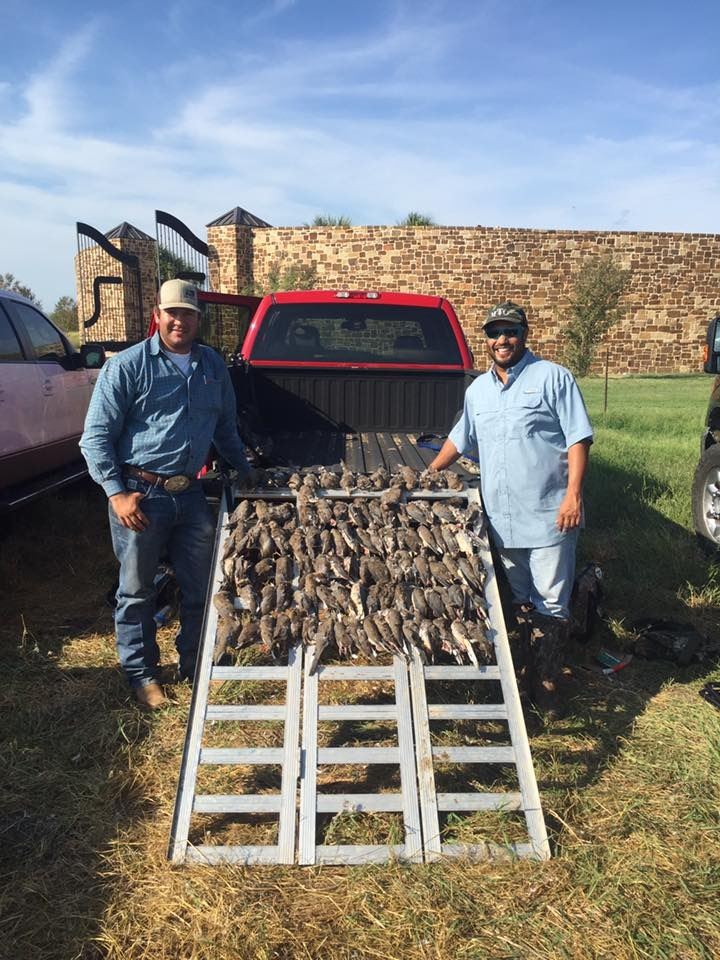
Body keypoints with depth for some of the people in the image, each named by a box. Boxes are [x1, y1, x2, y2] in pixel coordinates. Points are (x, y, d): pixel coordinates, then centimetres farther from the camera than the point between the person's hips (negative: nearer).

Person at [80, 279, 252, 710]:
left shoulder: (214, 366, 9)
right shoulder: (127, 366, -7)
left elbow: (226, 427, 21)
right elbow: (96, 436, -7)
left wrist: (245, 472, 19)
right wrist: (117, 493, -14)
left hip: (191, 494, 5)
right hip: (140, 496, -4)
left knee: (201, 587, 12)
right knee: (137, 590, 8)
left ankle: (194, 664, 31)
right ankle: (142, 673, 26)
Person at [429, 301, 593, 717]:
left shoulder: (553, 377, -4)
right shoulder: (477, 390, 14)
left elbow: (578, 438, -8)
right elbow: (460, 439, 25)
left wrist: (574, 494, -16)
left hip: (549, 515, -5)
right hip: (503, 519, 6)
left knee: (551, 603, 0)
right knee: (523, 602, 16)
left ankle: (546, 683, 12)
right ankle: (527, 672, 28)